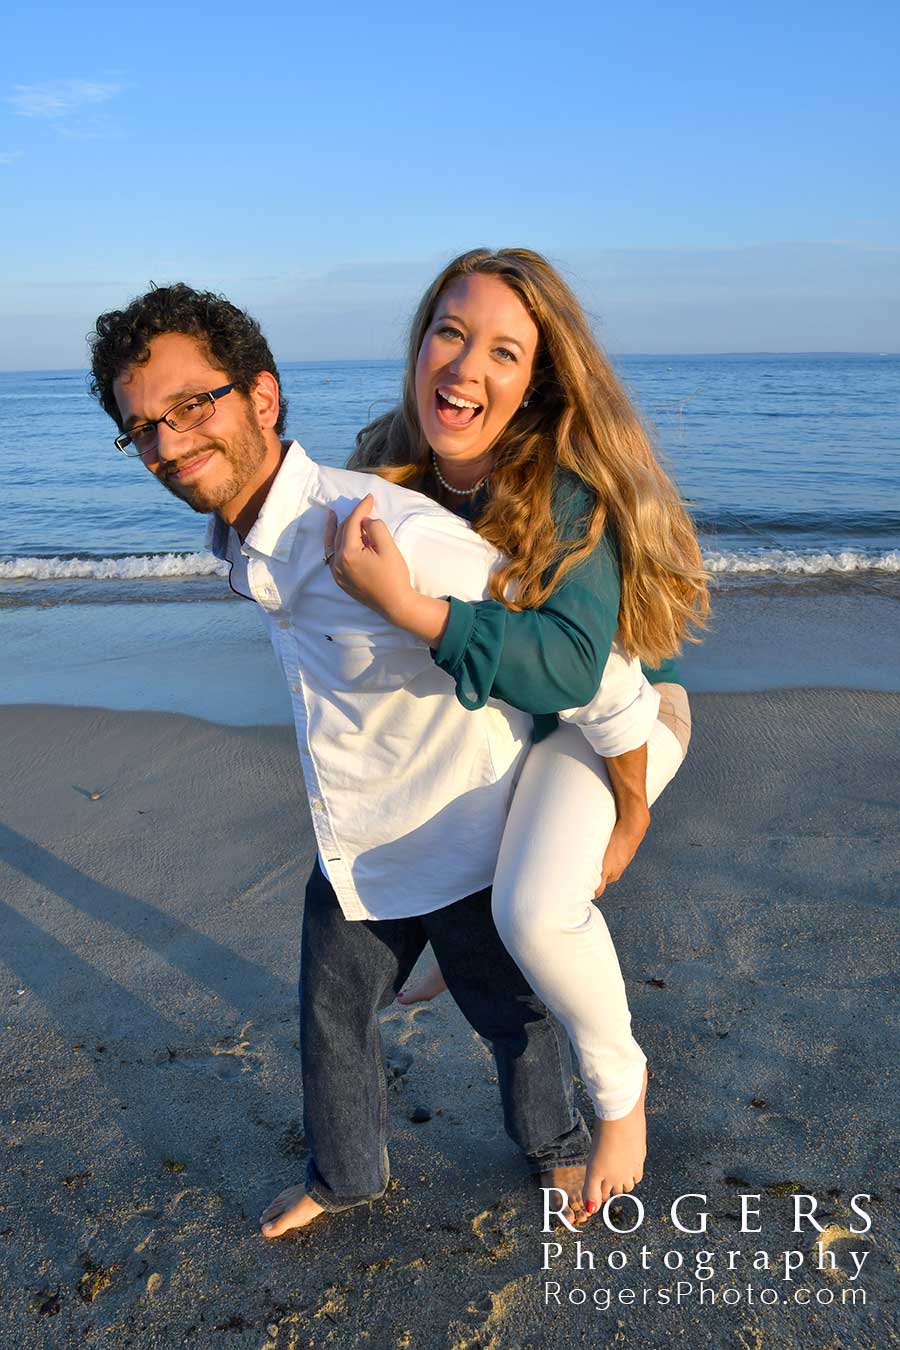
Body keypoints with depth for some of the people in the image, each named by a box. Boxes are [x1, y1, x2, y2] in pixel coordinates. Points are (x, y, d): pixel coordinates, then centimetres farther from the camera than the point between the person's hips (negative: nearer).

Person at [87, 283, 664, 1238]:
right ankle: (345, 1175, 53)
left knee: (513, 1020, 21)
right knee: (331, 1021, 24)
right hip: (350, 855, 7)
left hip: (464, 848, -6)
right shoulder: (244, 543, -8)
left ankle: (553, 1146, 54)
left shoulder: (392, 534, -36)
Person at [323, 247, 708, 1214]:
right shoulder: (391, 464, -10)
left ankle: (618, 1078, 3)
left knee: (535, 908, -30)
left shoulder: (569, 490, -30)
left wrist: (407, 607, -47)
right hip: (484, 708, 8)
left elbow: (574, 667, -41)